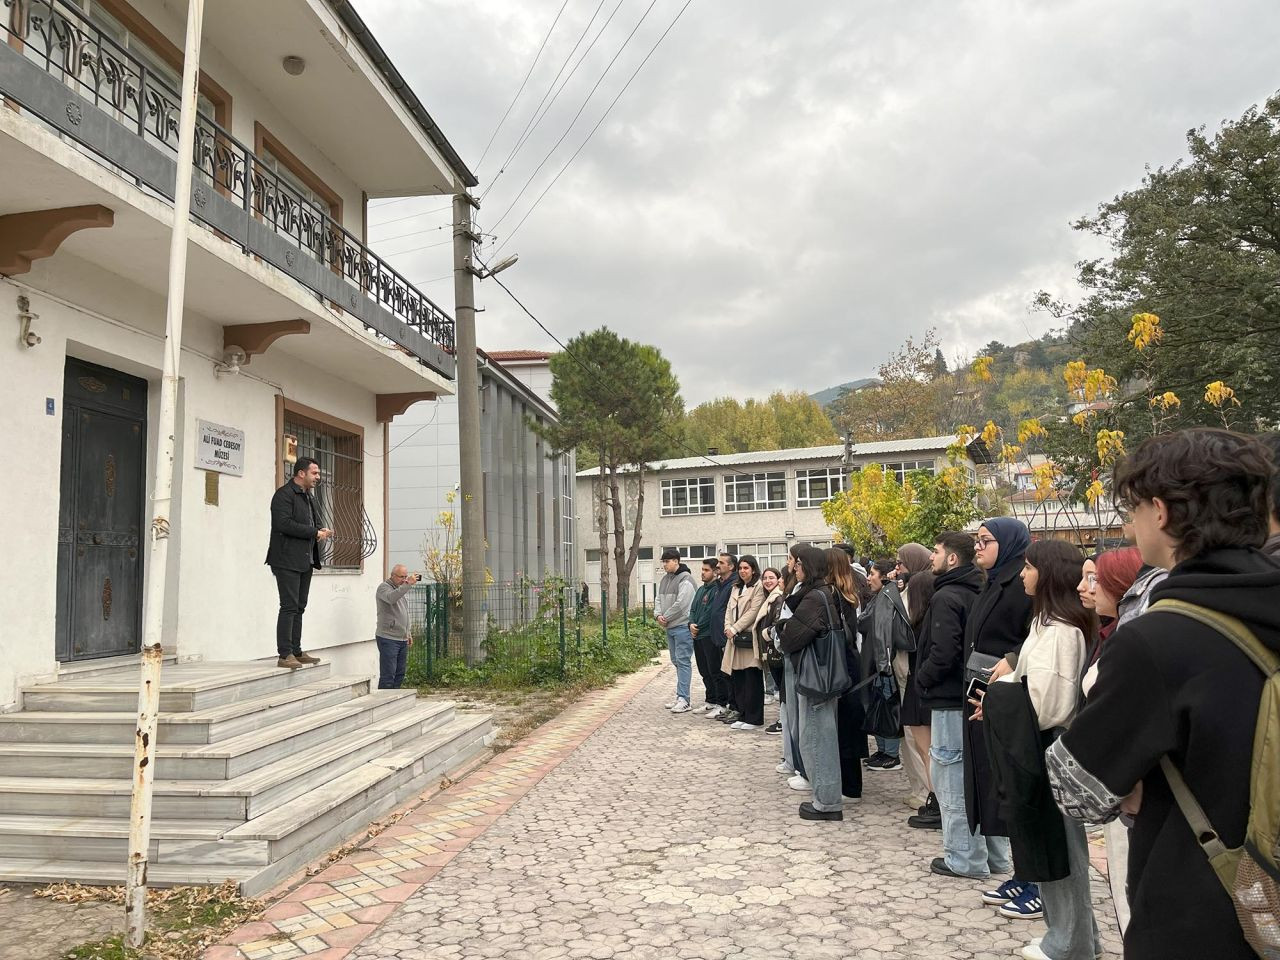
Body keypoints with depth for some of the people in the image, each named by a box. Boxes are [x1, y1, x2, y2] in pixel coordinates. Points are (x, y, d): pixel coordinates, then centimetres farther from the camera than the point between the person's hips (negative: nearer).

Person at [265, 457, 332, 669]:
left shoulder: (306, 496, 20)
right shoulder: (284, 494, -10)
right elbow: (284, 523, -21)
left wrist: (321, 530, 5)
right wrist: (315, 533, -16)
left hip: (305, 561, 9)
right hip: (288, 560, -9)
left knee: (299, 607, 11)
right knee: (289, 607, -10)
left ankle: (296, 652, 15)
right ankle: (285, 655, -7)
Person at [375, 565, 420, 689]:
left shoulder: (403, 588, 17)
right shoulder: (384, 587, -9)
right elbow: (391, 598, -34)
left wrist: (408, 633, 23)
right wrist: (408, 585, -37)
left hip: (402, 639, 8)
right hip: (388, 638, -8)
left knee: (399, 675, 10)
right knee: (388, 675, -9)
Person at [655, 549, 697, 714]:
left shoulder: (685, 579, -13)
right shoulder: (664, 579, 14)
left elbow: (681, 603, -20)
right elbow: (658, 599, 16)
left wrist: (666, 618, -12)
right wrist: (658, 615, -3)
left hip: (682, 626, -9)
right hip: (669, 627, 9)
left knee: (683, 662, -8)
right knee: (676, 661, 14)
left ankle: (683, 699, -8)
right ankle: (680, 695, 22)